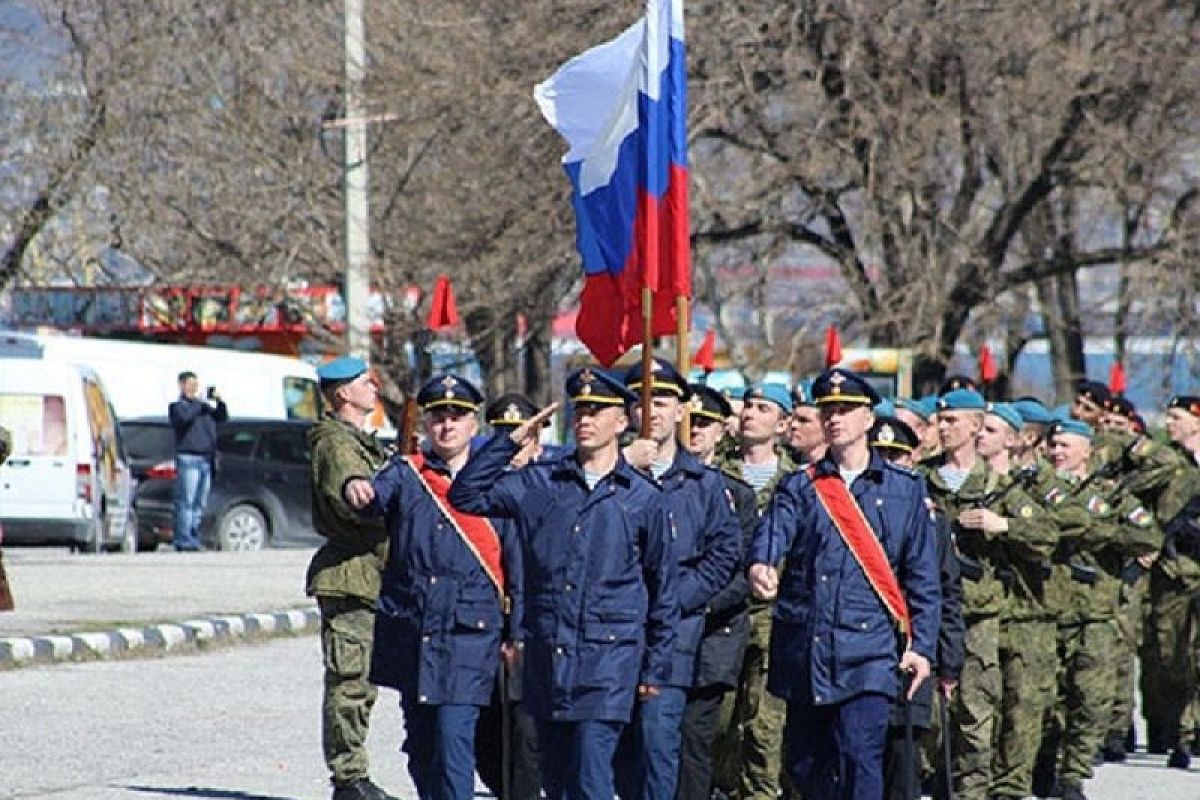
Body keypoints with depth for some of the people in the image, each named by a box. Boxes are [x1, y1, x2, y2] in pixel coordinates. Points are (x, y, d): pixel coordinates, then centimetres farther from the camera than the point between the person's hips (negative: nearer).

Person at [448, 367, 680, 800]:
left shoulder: (643, 497, 3)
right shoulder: (538, 483, 9)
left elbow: (663, 589, 7)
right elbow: (465, 496, 7)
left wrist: (655, 668, 5)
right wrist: (512, 441, 1)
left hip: (608, 659, -3)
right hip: (546, 659, 4)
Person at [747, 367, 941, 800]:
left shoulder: (905, 489, 8)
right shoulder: (800, 488, 10)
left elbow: (923, 576, 8)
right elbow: (773, 533, -11)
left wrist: (922, 646, -1)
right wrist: (759, 566, -34)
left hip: (871, 646, -3)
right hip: (805, 647, 3)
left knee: (861, 753, -16)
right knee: (803, 764, 9)